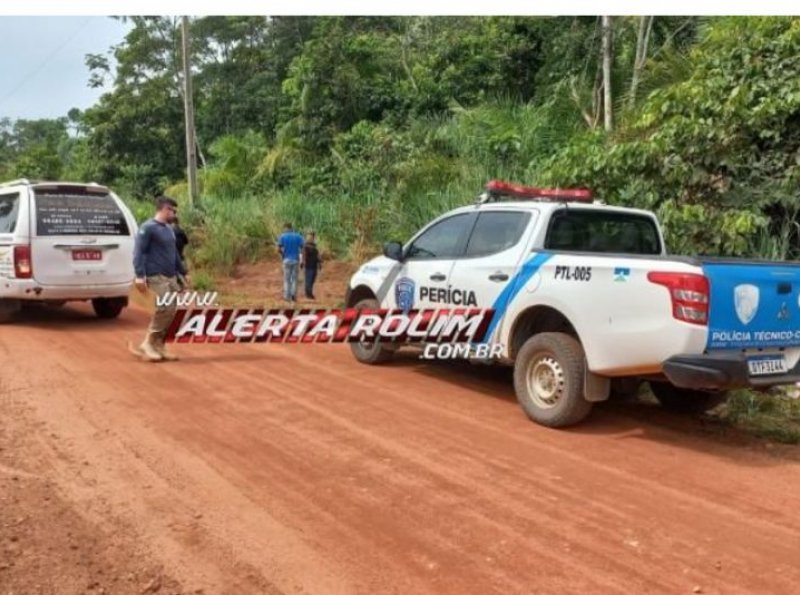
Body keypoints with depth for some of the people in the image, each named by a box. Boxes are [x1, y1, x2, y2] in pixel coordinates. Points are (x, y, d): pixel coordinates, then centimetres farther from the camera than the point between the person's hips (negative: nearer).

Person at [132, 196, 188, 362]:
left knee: (170, 311, 5)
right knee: (165, 308, -16)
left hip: (171, 276, 8)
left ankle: (158, 345, 13)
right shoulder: (148, 228, -8)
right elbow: (138, 252, -12)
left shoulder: (170, 229, 16)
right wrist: (140, 276, -19)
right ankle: (148, 343, -4)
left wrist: (183, 272, 25)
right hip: (157, 276, -8)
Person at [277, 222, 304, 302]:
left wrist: (283, 255, 10)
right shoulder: (298, 236, 3)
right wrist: (301, 260, -5)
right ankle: (294, 295, 1)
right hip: (295, 260, 1)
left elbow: (279, 248, -8)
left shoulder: (282, 236, -1)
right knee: (294, 278, 7)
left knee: (287, 279, 6)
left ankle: (287, 296, 3)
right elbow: (301, 248, -5)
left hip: (287, 260, -1)